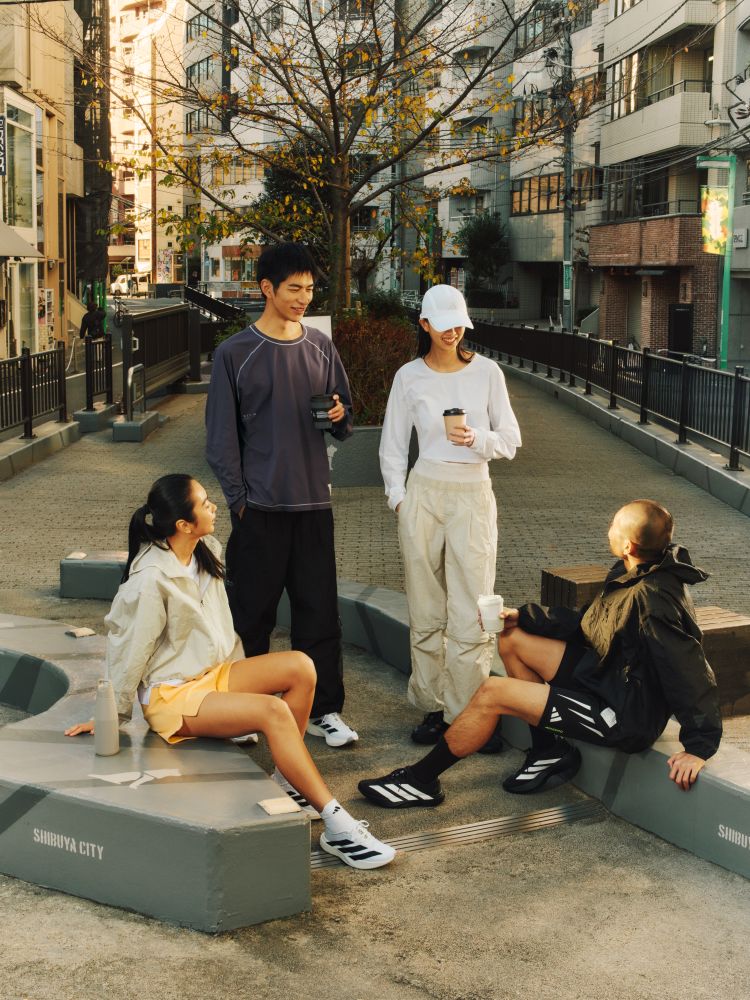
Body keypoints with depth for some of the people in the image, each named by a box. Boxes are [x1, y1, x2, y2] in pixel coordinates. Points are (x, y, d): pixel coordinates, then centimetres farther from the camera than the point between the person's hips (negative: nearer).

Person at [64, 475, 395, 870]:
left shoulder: (207, 552, 2)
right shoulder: (151, 580, -22)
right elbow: (129, 648, -13)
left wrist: (240, 677, 15)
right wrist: (111, 715, -4)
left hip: (214, 674, 8)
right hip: (172, 695, -8)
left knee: (299, 666, -15)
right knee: (273, 712, -29)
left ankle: (286, 780, -6)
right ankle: (336, 826, -29)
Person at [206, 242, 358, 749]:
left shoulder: (320, 346, 9)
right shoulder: (235, 354, -3)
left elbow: (344, 412, 17)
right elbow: (222, 436, -2)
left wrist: (340, 416, -7)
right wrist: (239, 499, -7)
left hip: (313, 502, 3)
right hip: (260, 507, -3)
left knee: (319, 611, 6)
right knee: (252, 612, 4)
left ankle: (324, 710, 16)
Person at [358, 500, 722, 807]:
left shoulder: (653, 599, -28)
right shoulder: (631, 575, 2)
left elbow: (692, 674, -29)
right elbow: (583, 623, 13)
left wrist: (699, 747, -25)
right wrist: (522, 616, 6)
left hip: (625, 715, -10)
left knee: (492, 693, -12)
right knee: (511, 639, 10)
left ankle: (421, 781, 5)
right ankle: (549, 751, 15)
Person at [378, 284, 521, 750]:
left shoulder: (486, 371, 2)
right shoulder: (409, 376, 4)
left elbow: (512, 439, 3)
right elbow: (392, 447, 11)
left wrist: (478, 439, -16)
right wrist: (399, 498, 3)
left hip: (473, 495, -1)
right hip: (423, 493, 1)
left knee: (471, 614, -5)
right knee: (426, 611, 5)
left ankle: (470, 712, 4)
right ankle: (434, 707, 16)